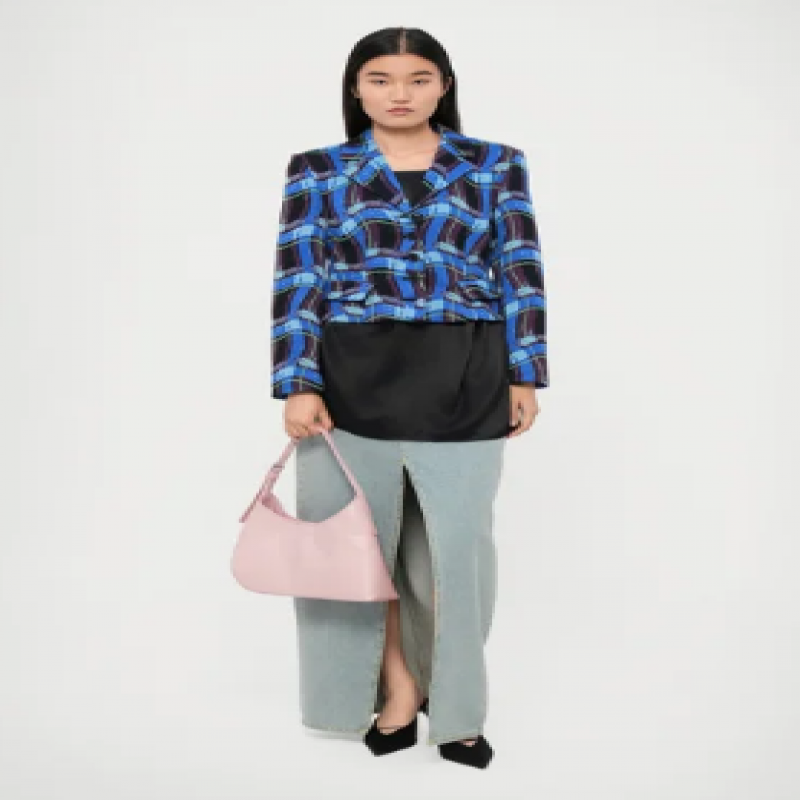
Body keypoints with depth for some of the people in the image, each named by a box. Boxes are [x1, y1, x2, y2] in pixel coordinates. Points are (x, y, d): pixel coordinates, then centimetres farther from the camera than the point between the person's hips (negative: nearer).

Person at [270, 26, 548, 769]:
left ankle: (450, 699, 25)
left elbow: (522, 274, 5)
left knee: (453, 538, 5)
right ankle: (397, 685, 26)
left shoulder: (495, 165, 6)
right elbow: (297, 284, 0)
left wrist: (525, 373, 0)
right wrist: (297, 385, -8)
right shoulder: (316, 171, 5)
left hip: (463, 379, 0)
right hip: (353, 379, 1)